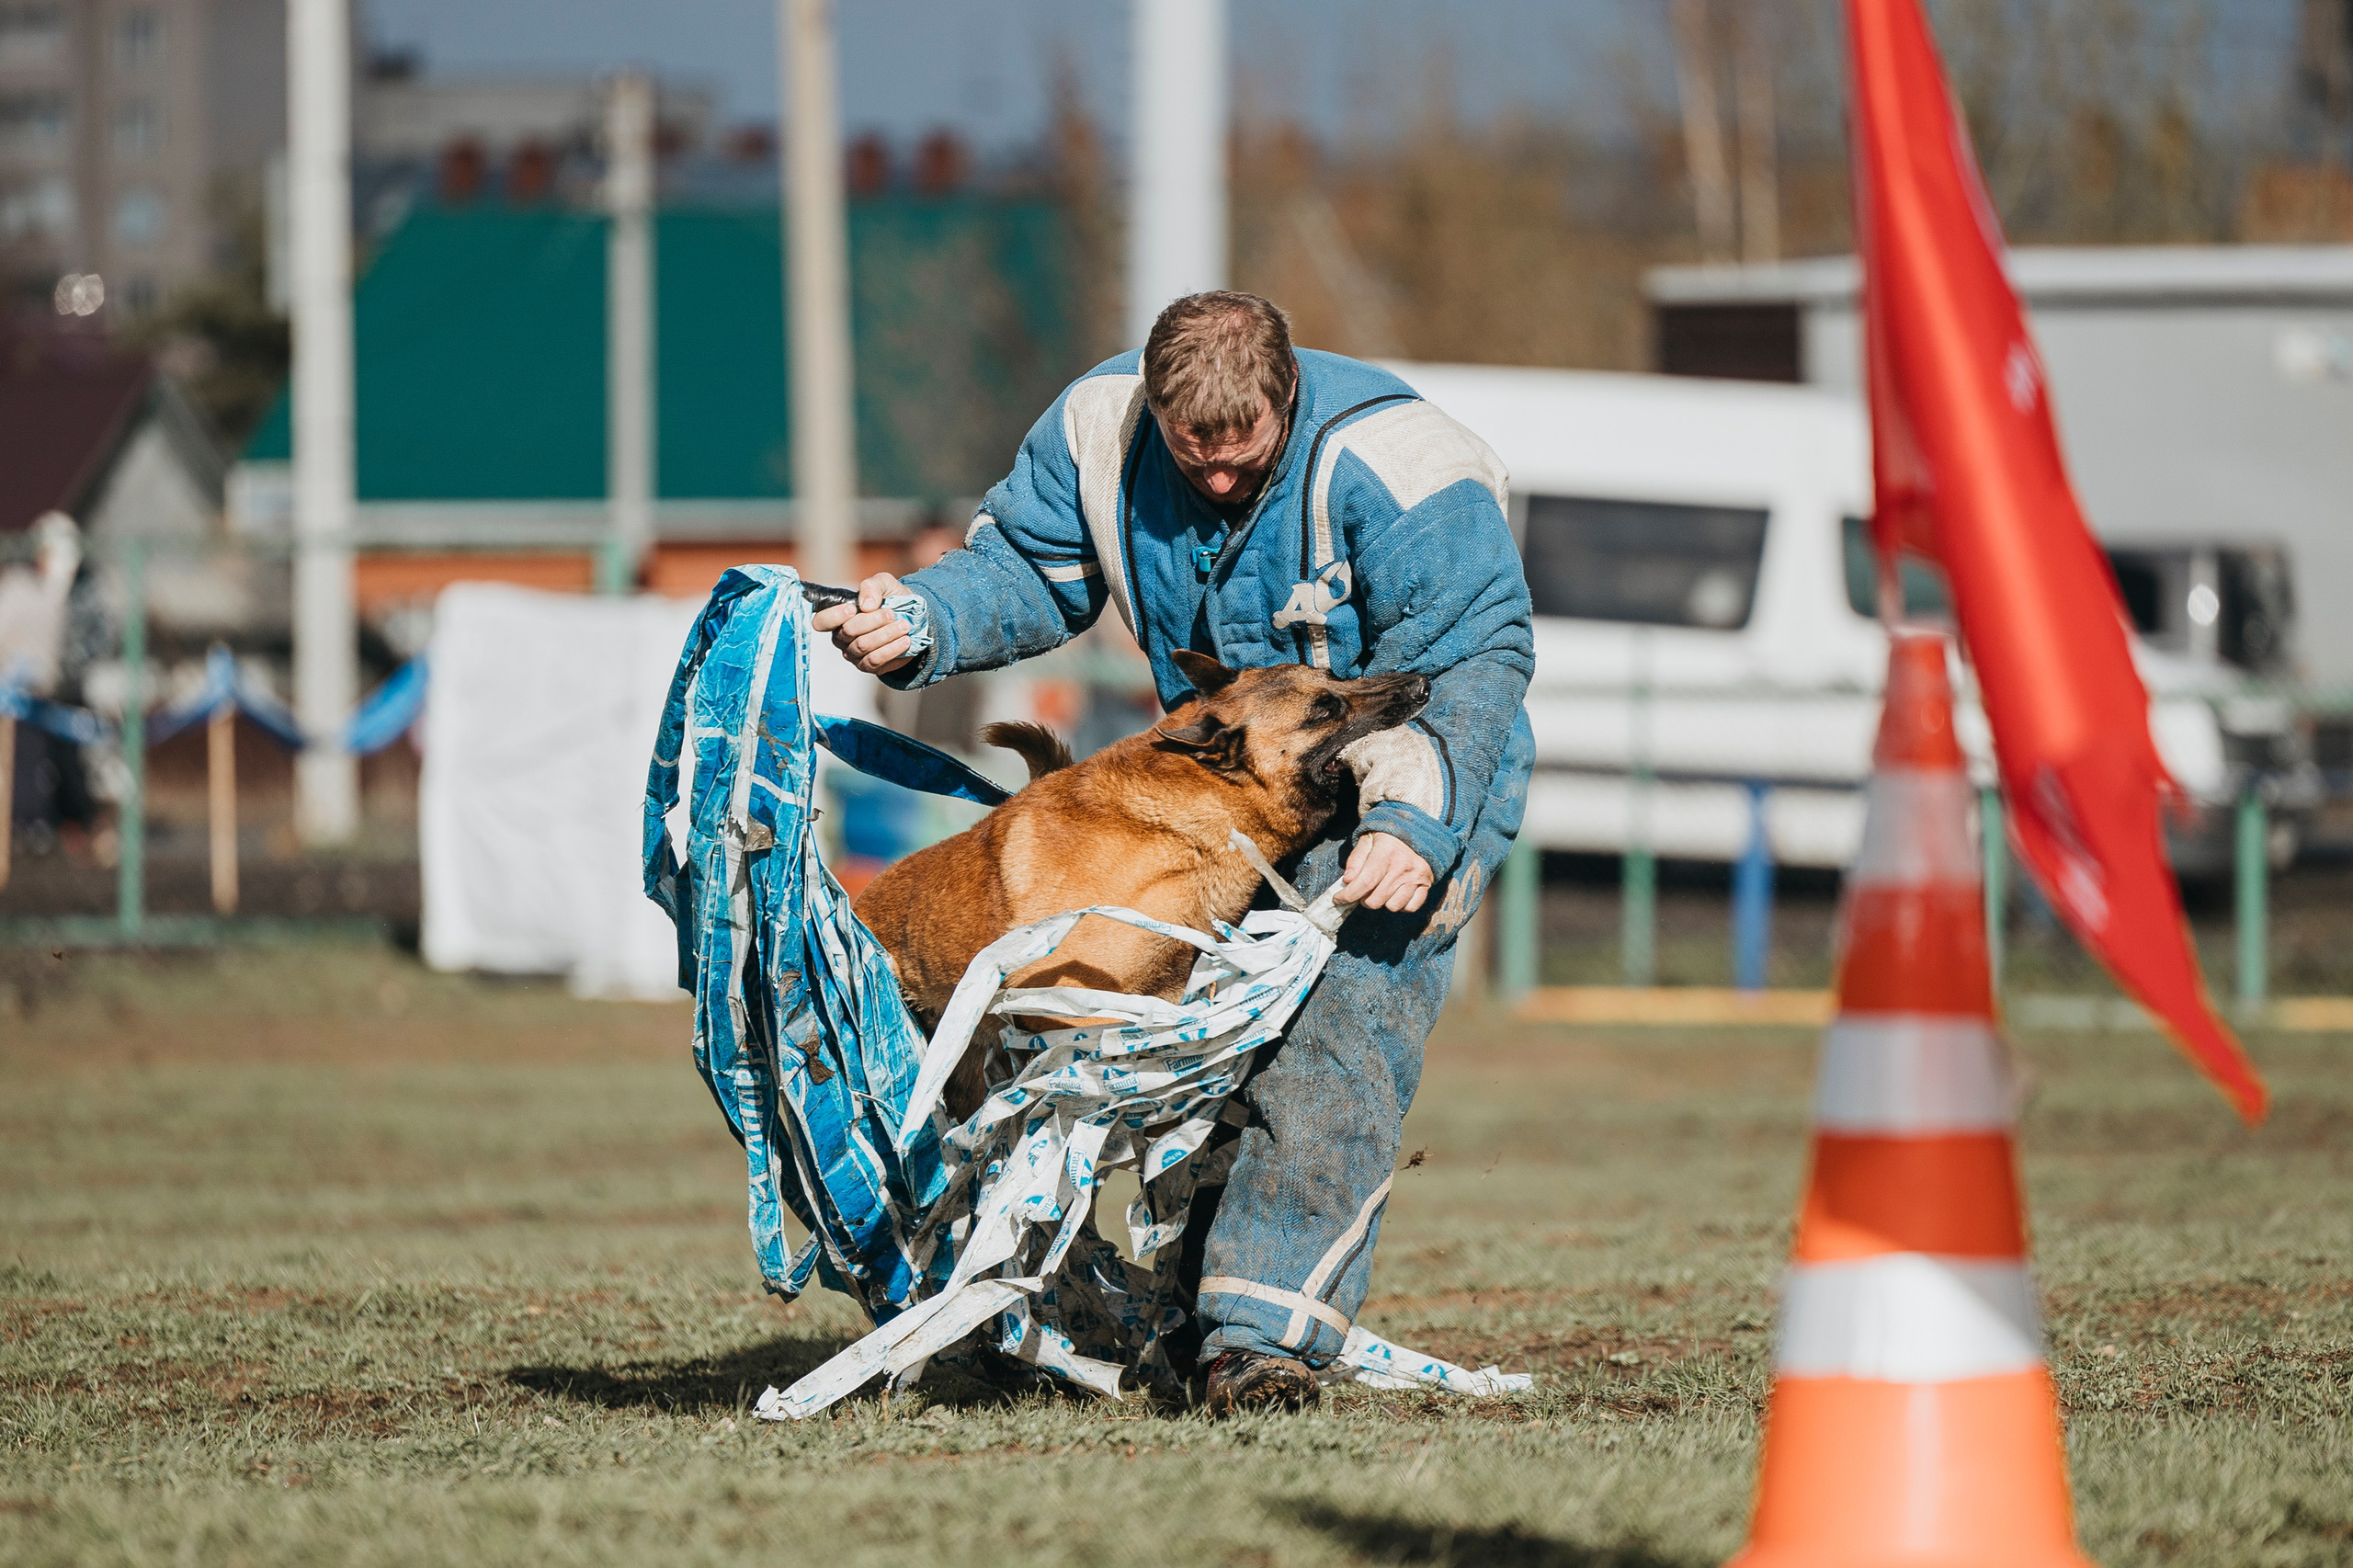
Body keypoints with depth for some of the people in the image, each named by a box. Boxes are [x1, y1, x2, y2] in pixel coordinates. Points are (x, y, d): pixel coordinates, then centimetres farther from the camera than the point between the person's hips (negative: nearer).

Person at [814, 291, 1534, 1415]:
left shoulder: (1393, 471, -29)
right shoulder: (1098, 431, -13)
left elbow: (1475, 664, -26)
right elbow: (1024, 570, -1)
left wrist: (1413, 825, -38)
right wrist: (919, 620, -22)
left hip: (1413, 788, -6)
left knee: (1332, 1043, -21)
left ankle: (1262, 1332, -27)